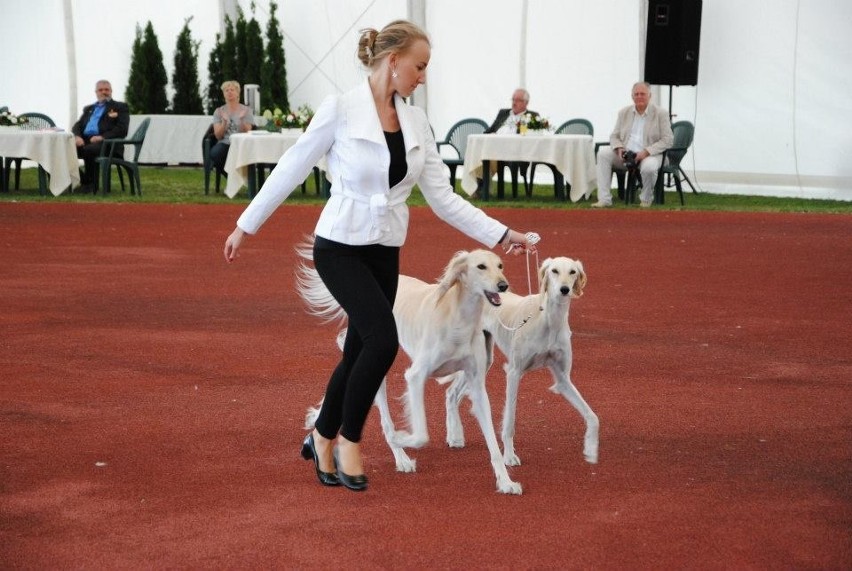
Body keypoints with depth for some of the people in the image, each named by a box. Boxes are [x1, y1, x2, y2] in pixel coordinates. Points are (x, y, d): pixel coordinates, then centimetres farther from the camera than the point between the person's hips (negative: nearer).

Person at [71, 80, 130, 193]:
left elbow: (122, 129, -2)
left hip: (107, 142, -5)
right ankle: (80, 180, -14)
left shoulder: (120, 107, 12)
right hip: (84, 140, 5)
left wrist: (102, 137, -16)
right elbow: (77, 126, 21)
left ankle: (91, 184, -22)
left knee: (88, 150, -37)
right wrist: (77, 136, -4)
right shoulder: (88, 108, 30)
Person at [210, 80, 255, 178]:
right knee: (214, 153, -35)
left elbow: (247, 133, -2)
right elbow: (218, 136, 2)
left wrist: (241, 120, -19)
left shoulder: (246, 110, 9)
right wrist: (224, 122, -16)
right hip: (224, 144, 2)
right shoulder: (219, 111, 12)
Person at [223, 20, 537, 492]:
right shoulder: (341, 109, -12)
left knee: (359, 353, 11)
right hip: (340, 247, -6)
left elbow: (443, 197, 5)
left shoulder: (416, 122, 4)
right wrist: (246, 226, -1)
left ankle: (322, 439, 33)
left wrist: (501, 234, -1)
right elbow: (291, 169, -5)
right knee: (383, 340, -21)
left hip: (384, 253, 6)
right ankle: (348, 440, -1)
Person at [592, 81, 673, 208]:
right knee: (603, 153, -20)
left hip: (650, 155, -4)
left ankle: (646, 200, -7)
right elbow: (614, 136, 15)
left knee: (649, 167, -39)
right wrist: (619, 149, -10)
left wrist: (646, 152, -19)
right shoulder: (624, 113, 11)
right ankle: (604, 199, -22)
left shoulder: (661, 114, -1)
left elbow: (667, 140, -7)